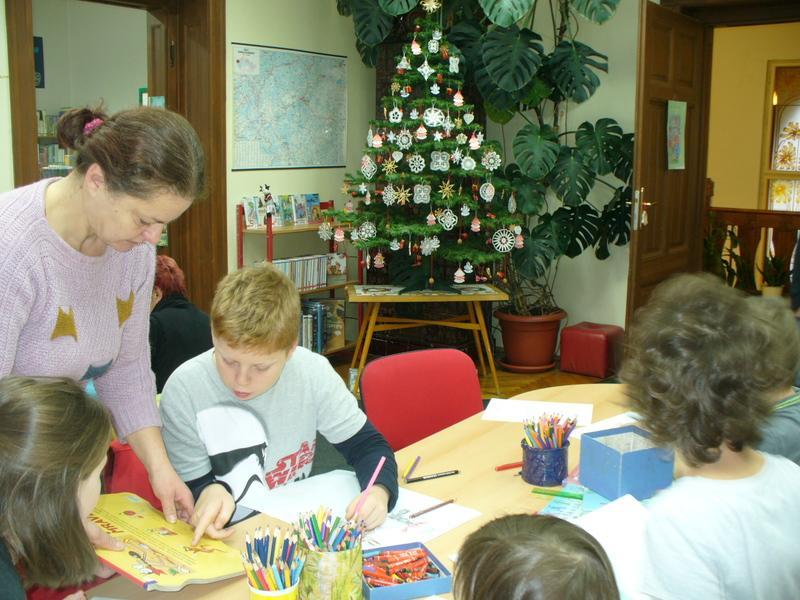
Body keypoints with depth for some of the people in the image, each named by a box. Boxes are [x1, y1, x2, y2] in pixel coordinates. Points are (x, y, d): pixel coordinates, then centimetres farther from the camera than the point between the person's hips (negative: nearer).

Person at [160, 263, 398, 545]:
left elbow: (366, 443, -2)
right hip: (223, 535, -1)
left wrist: (379, 491, -22)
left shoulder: (314, 372, -11)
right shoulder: (183, 389, -16)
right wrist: (209, 491, -32)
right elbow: (190, 484, -9)